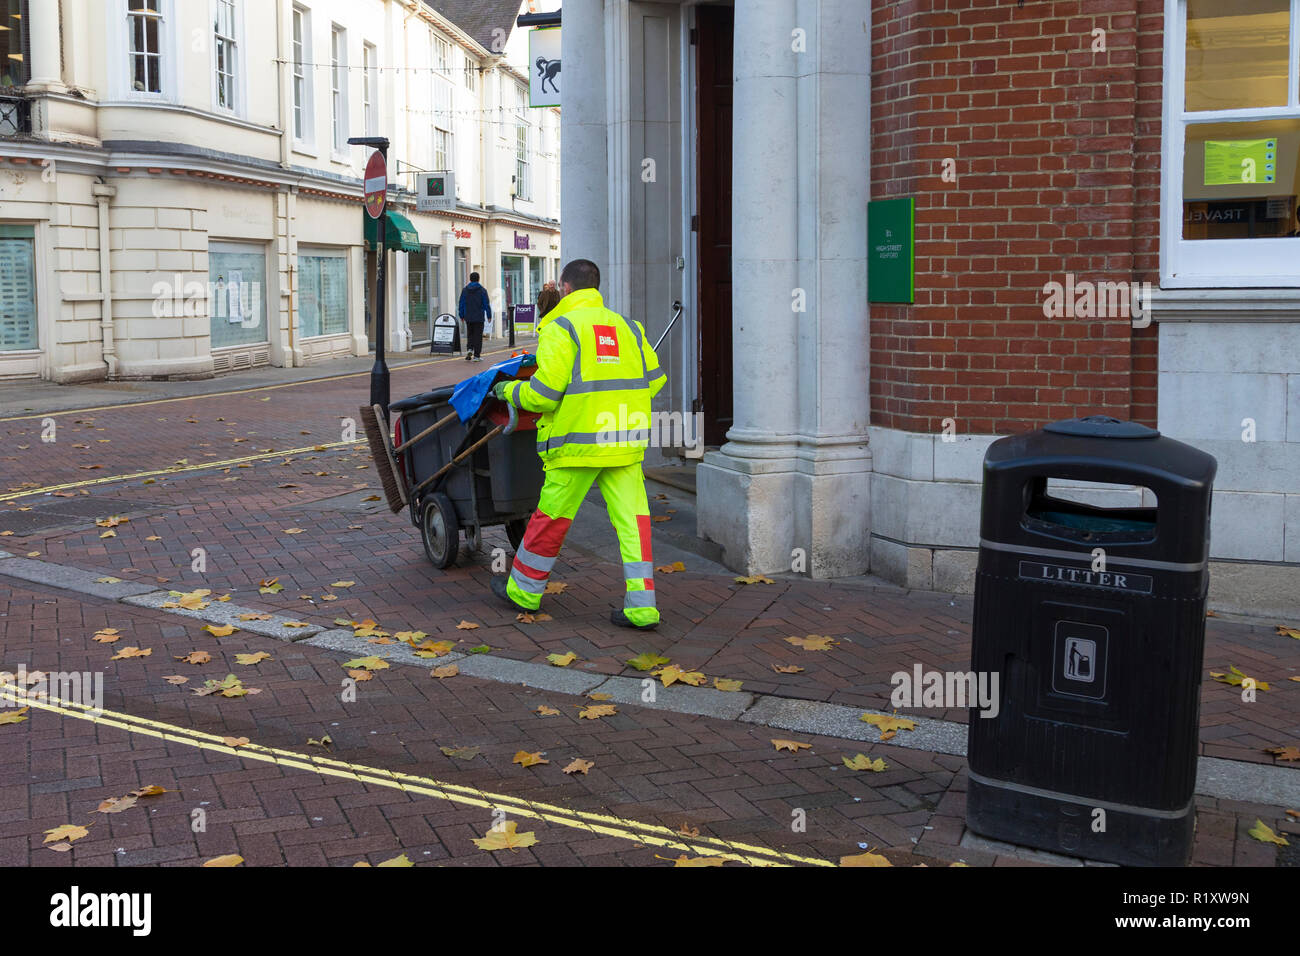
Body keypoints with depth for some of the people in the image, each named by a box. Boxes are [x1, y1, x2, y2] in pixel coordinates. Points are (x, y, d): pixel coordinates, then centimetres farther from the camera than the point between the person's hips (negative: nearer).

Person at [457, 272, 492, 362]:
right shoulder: (482, 290, -5)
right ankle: (476, 355, 1)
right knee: (478, 336, 2)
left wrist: (461, 316, 14)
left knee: (470, 335, 16)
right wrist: (489, 315, 3)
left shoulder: (464, 290, 4)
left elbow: (461, 304, 6)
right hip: (479, 317, -3)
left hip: (468, 318, 3)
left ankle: (469, 349, -6)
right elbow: (487, 304, -5)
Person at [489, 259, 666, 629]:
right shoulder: (626, 327, 12)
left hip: (579, 441, -5)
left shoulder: (560, 328, -7)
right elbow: (653, 379, 14)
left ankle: (523, 589, 27)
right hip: (626, 441, 5)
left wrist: (509, 390, 4)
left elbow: (543, 393, -14)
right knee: (632, 520, 4)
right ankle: (641, 607, 0)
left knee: (552, 517, 10)